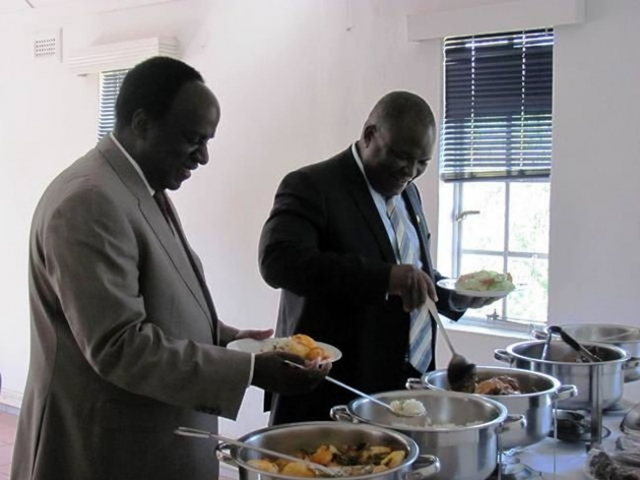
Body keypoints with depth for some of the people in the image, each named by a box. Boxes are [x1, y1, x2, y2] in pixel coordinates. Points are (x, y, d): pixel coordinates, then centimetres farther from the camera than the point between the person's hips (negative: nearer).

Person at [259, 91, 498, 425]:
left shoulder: (407, 191, 14)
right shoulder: (311, 186, -11)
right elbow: (278, 260, -26)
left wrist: (455, 296, 4)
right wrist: (384, 276, -35)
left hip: (408, 387, 7)